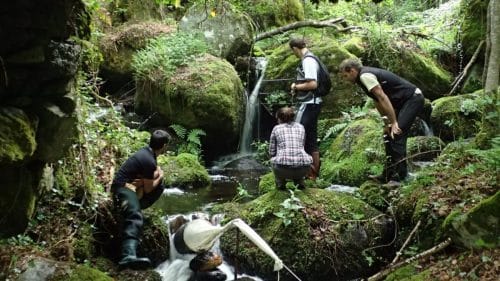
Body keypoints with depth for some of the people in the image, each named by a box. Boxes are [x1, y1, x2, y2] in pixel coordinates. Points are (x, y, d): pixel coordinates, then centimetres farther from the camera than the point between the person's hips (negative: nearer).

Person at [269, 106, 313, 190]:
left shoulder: (276, 128, 13)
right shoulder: (301, 127, 20)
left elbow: (272, 152, 16)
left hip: (283, 169, -2)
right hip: (303, 169, 2)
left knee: (274, 160, 33)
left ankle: (281, 183, 15)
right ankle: (299, 182, 22)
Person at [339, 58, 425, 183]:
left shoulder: (365, 75, -18)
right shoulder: (366, 76, 13)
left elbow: (383, 98, -22)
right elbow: (378, 101, 16)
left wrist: (394, 122, -21)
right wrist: (387, 122, 14)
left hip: (413, 99, -10)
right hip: (406, 101, 10)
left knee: (396, 135, -16)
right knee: (389, 136, 11)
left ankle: (399, 176, -15)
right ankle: (388, 174, 17)